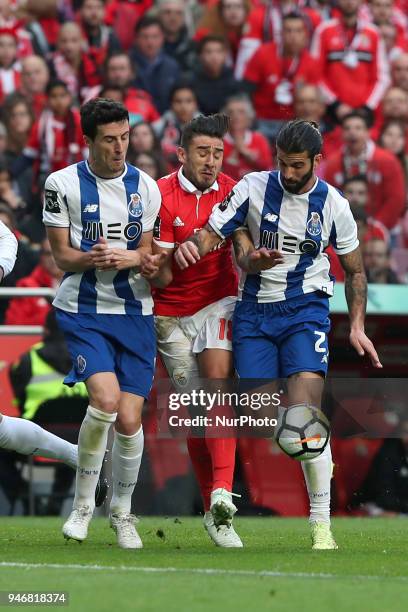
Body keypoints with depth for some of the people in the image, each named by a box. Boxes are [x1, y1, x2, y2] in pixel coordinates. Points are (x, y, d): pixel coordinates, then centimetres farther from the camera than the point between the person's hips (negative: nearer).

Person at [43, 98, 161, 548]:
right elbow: (61, 255, -1)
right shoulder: (62, 184, -3)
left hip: (134, 312, 3)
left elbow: (147, 249, 12)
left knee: (129, 420, -2)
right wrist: (92, 259, -22)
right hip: (82, 310, -3)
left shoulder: (144, 187, 5)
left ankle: (121, 512, 20)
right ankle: (82, 504, -3)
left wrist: (128, 258, -11)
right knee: (105, 399, -23)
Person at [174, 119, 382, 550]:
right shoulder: (253, 188, -3)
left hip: (306, 309, -2)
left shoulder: (333, 205, -1)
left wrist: (357, 327, 1)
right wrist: (192, 245, -27)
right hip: (255, 310, 2)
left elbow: (354, 270, 11)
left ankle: (321, 522, -12)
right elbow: (212, 233, -3)